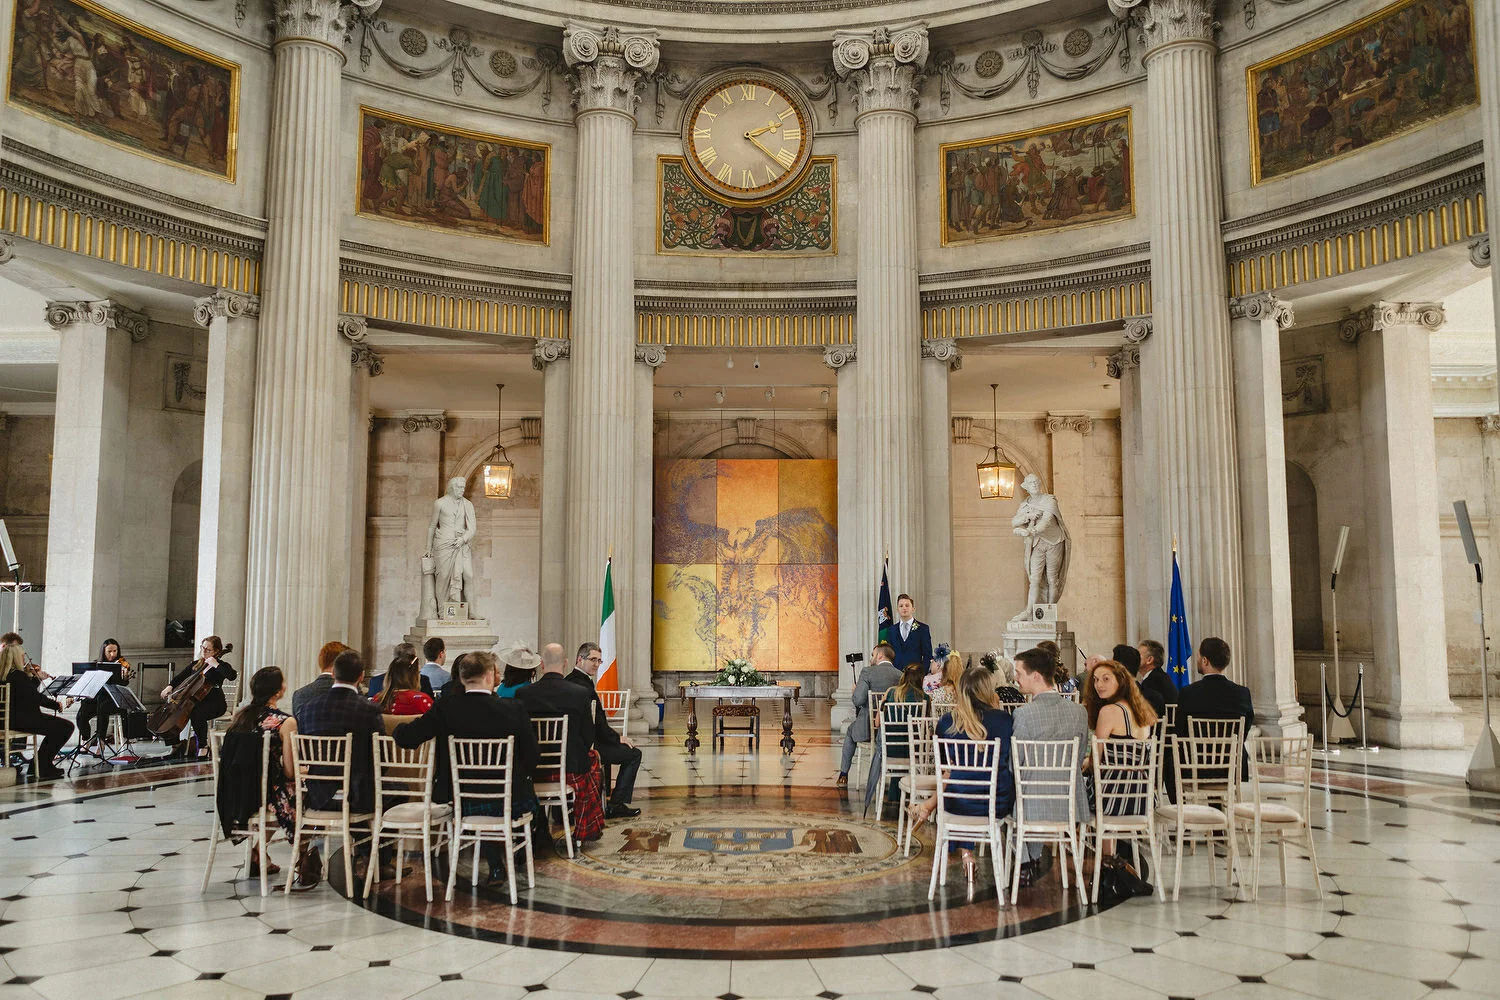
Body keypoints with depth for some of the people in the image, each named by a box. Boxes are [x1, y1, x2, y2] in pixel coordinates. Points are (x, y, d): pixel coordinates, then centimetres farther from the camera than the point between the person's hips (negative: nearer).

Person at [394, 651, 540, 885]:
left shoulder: (445, 708, -13)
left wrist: (401, 728, 14)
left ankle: (496, 866, 36)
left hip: (464, 803, 1)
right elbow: (531, 757, -7)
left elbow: (405, 737, -10)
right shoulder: (514, 708, -14)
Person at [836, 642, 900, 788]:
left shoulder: (868, 672, -12)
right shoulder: (900, 675, 0)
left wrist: (855, 691, 4)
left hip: (869, 728, -3)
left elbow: (858, 700, -18)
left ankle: (843, 775, 37)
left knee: (851, 731, 30)